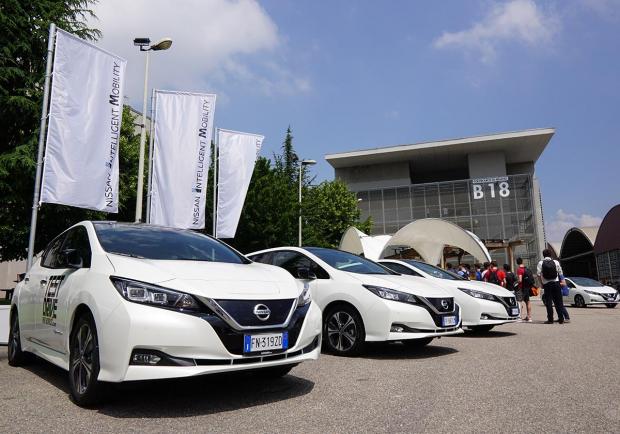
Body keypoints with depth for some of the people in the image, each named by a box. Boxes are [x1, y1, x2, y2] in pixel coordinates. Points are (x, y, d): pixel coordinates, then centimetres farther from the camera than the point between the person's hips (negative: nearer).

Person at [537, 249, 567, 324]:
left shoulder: (540, 263, -1)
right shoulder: (556, 262, 3)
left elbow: (539, 274, -7)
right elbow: (560, 273, 5)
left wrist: (542, 283, 1)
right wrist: (562, 281, 18)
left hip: (547, 284, -1)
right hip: (556, 283, 2)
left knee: (548, 302, 2)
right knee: (558, 302, 7)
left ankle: (550, 319, 1)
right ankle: (561, 319, 9)